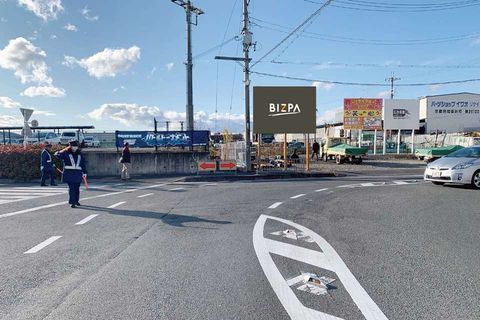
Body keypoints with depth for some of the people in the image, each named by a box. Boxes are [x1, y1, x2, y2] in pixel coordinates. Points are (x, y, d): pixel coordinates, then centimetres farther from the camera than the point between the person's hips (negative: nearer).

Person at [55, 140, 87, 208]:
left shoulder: (79, 154, 12)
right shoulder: (66, 153, 1)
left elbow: (83, 164, 13)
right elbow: (57, 154, -12)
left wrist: (84, 172, 9)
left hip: (78, 174, 4)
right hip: (69, 173, -4)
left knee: (77, 188, 12)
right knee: (71, 188, -7)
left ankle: (76, 201, 28)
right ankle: (72, 202, -4)